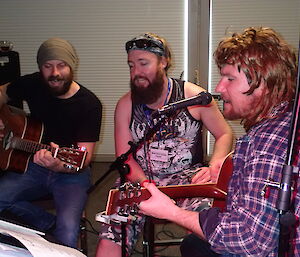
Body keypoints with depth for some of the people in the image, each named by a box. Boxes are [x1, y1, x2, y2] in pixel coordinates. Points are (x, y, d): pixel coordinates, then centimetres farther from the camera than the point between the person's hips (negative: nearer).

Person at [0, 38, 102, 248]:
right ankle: (52, 225, -3)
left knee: (68, 234, -30)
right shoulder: (32, 84, -3)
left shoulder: (89, 104, -16)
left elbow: (84, 159, -19)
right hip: (33, 165, 6)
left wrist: (59, 165, -40)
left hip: (71, 173, -5)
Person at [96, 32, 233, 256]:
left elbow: (225, 135, 6)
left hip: (188, 178, -1)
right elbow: (124, 156, 1)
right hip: (140, 180, 2)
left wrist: (214, 167, -13)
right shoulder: (126, 105, 5)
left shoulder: (193, 96, -1)